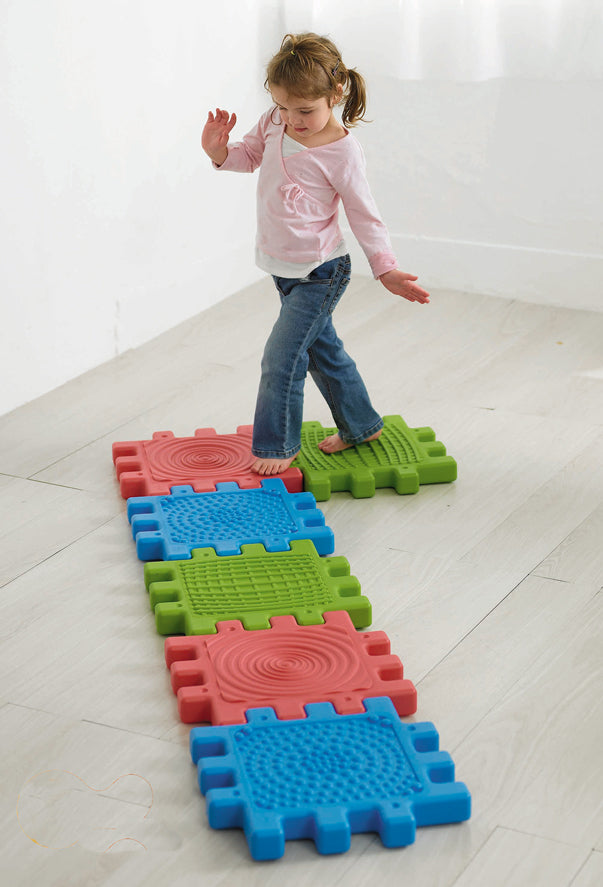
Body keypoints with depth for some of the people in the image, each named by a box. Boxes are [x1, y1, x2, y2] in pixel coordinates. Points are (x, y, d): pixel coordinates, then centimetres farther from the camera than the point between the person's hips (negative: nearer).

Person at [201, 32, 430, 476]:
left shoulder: (342, 151, -21)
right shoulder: (274, 123, -5)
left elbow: (364, 214, -14)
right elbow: (250, 155, 13)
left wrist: (386, 269, -19)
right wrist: (221, 152, -10)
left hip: (320, 273, -8)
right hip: (285, 269, 8)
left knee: (282, 357, -9)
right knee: (321, 348, 20)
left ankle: (278, 445, 7)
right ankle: (360, 425, 38)